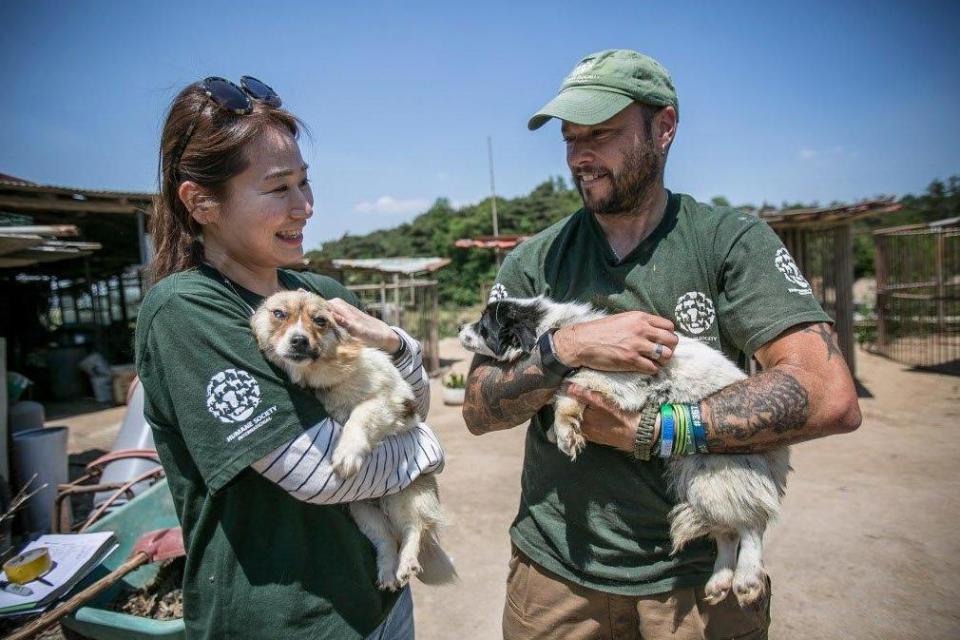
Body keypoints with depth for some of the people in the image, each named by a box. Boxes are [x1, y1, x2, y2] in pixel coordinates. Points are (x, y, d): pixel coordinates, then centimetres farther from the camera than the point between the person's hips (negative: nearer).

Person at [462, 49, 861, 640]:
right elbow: (479, 410, -5)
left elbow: (831, 398, -18)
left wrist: (646, 431, -20)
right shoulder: (533, 262, -2)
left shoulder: (732, 241, -8)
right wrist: (565, 350, -22)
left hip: (699, 575, -1)